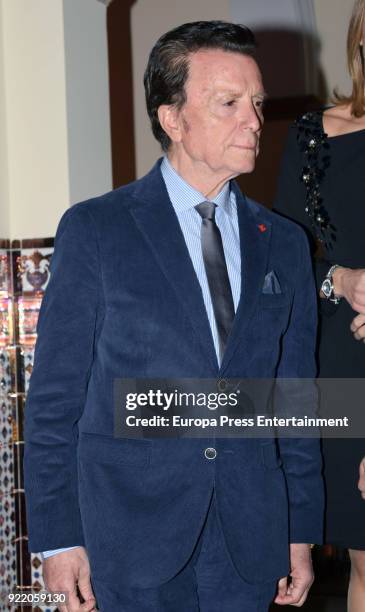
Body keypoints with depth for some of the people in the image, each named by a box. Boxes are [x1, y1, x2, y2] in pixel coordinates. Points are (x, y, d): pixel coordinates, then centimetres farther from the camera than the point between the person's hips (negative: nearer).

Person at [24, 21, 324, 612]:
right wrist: (58, 537, -6)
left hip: (249, 541, 4)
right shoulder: (93, 230, -4)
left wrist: (302, 531, 9)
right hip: (135, 534, -3)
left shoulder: (284, 244, 8)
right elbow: (55, 396, -4)